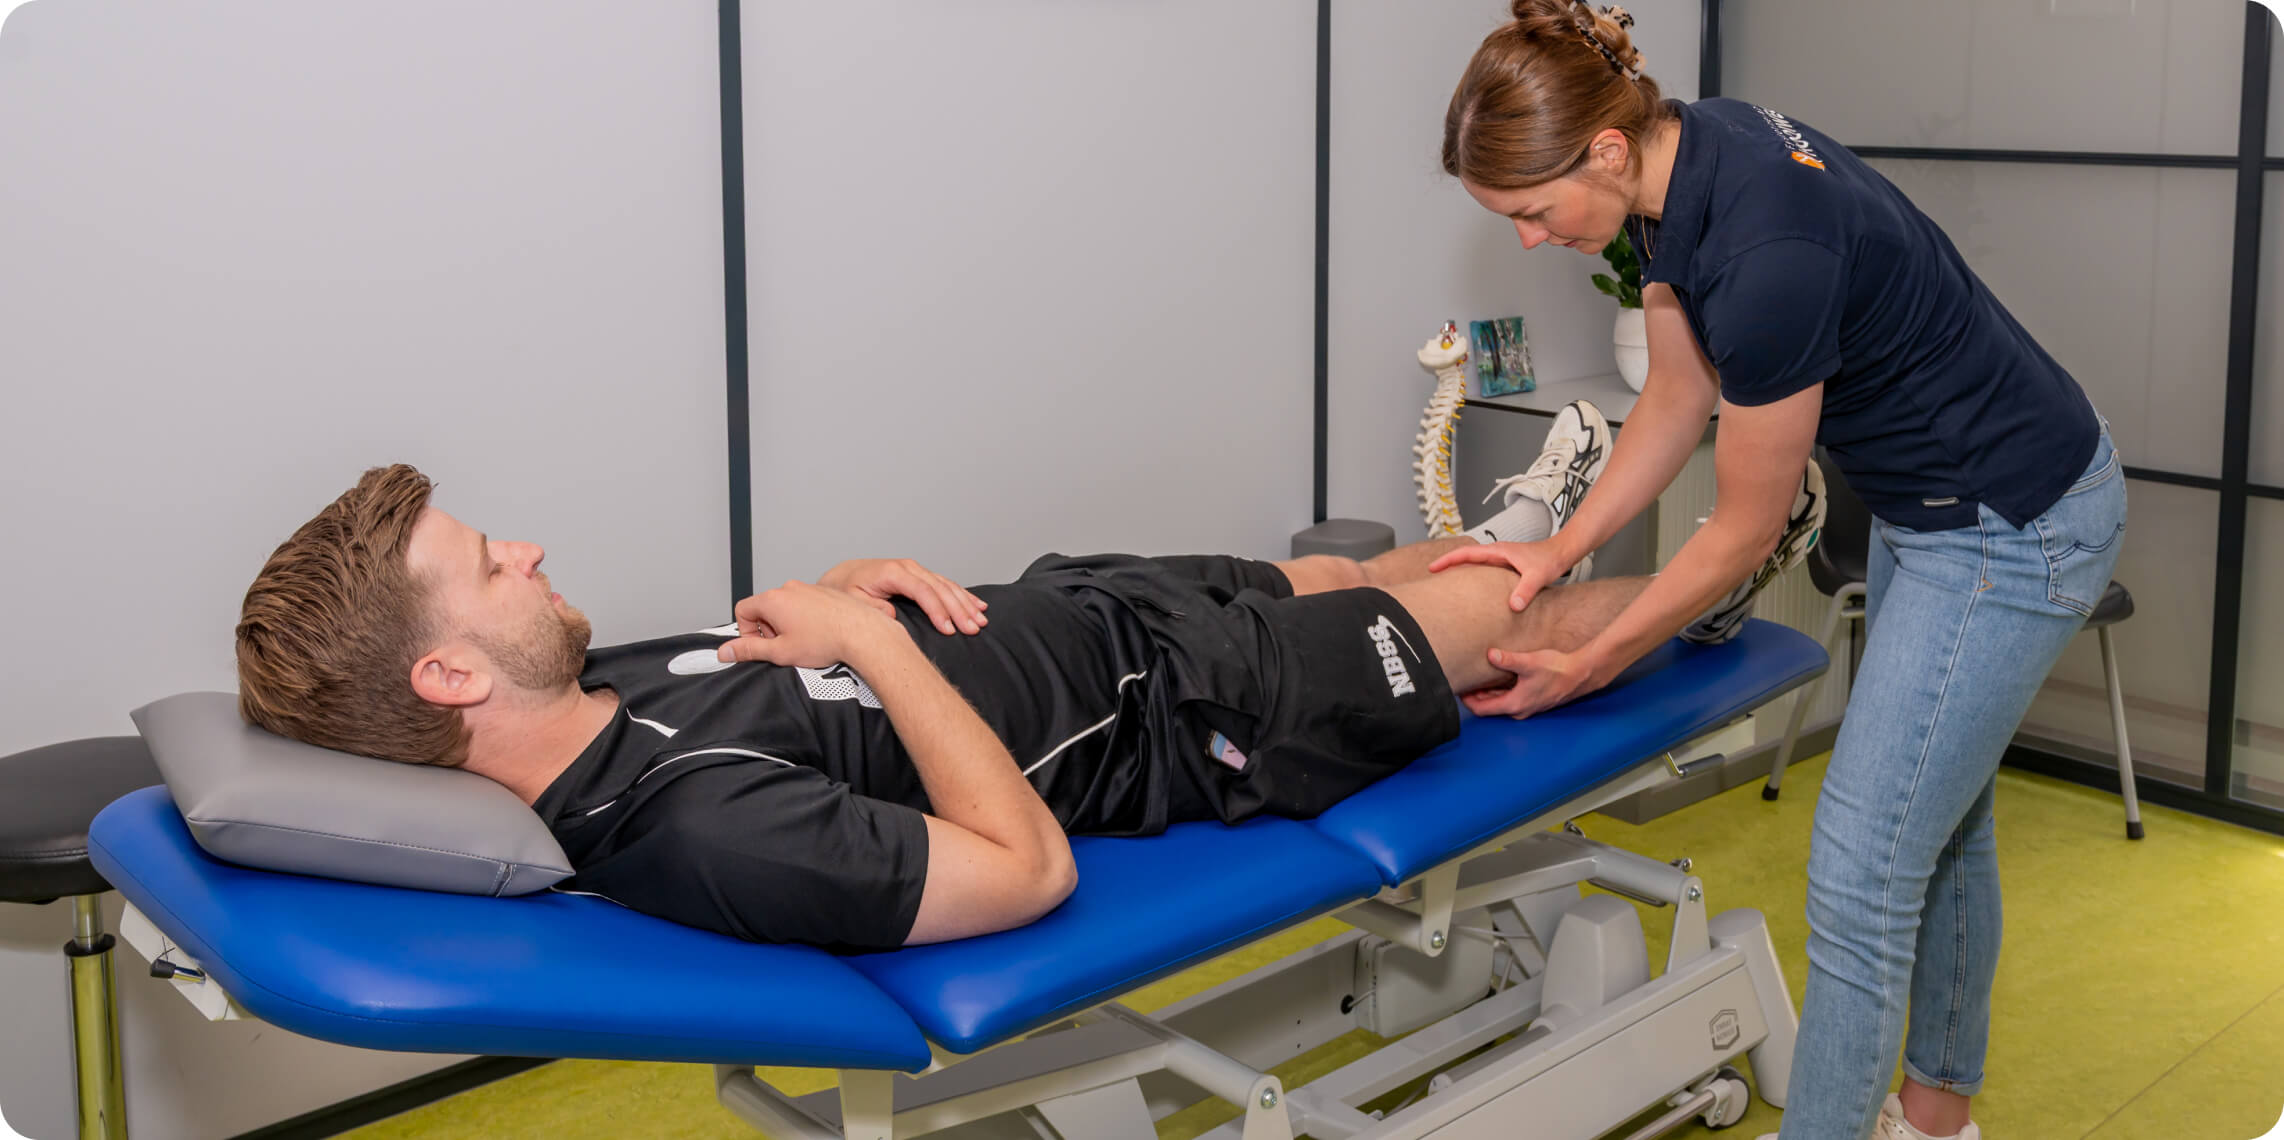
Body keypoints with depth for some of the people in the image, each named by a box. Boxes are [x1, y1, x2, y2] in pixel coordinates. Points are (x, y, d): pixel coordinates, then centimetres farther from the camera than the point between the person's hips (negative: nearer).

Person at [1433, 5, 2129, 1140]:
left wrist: (1585, 668, -11)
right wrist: (1563, 546, 1)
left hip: (2016, 531, -10)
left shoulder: (1765, 256, -34)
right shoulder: (1679, 160, -7)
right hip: (1932, 503, 10)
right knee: (1941, 823, 23)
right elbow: (1678, 398, 7)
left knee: (1862, 873, -6)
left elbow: (1743, 533, -21)